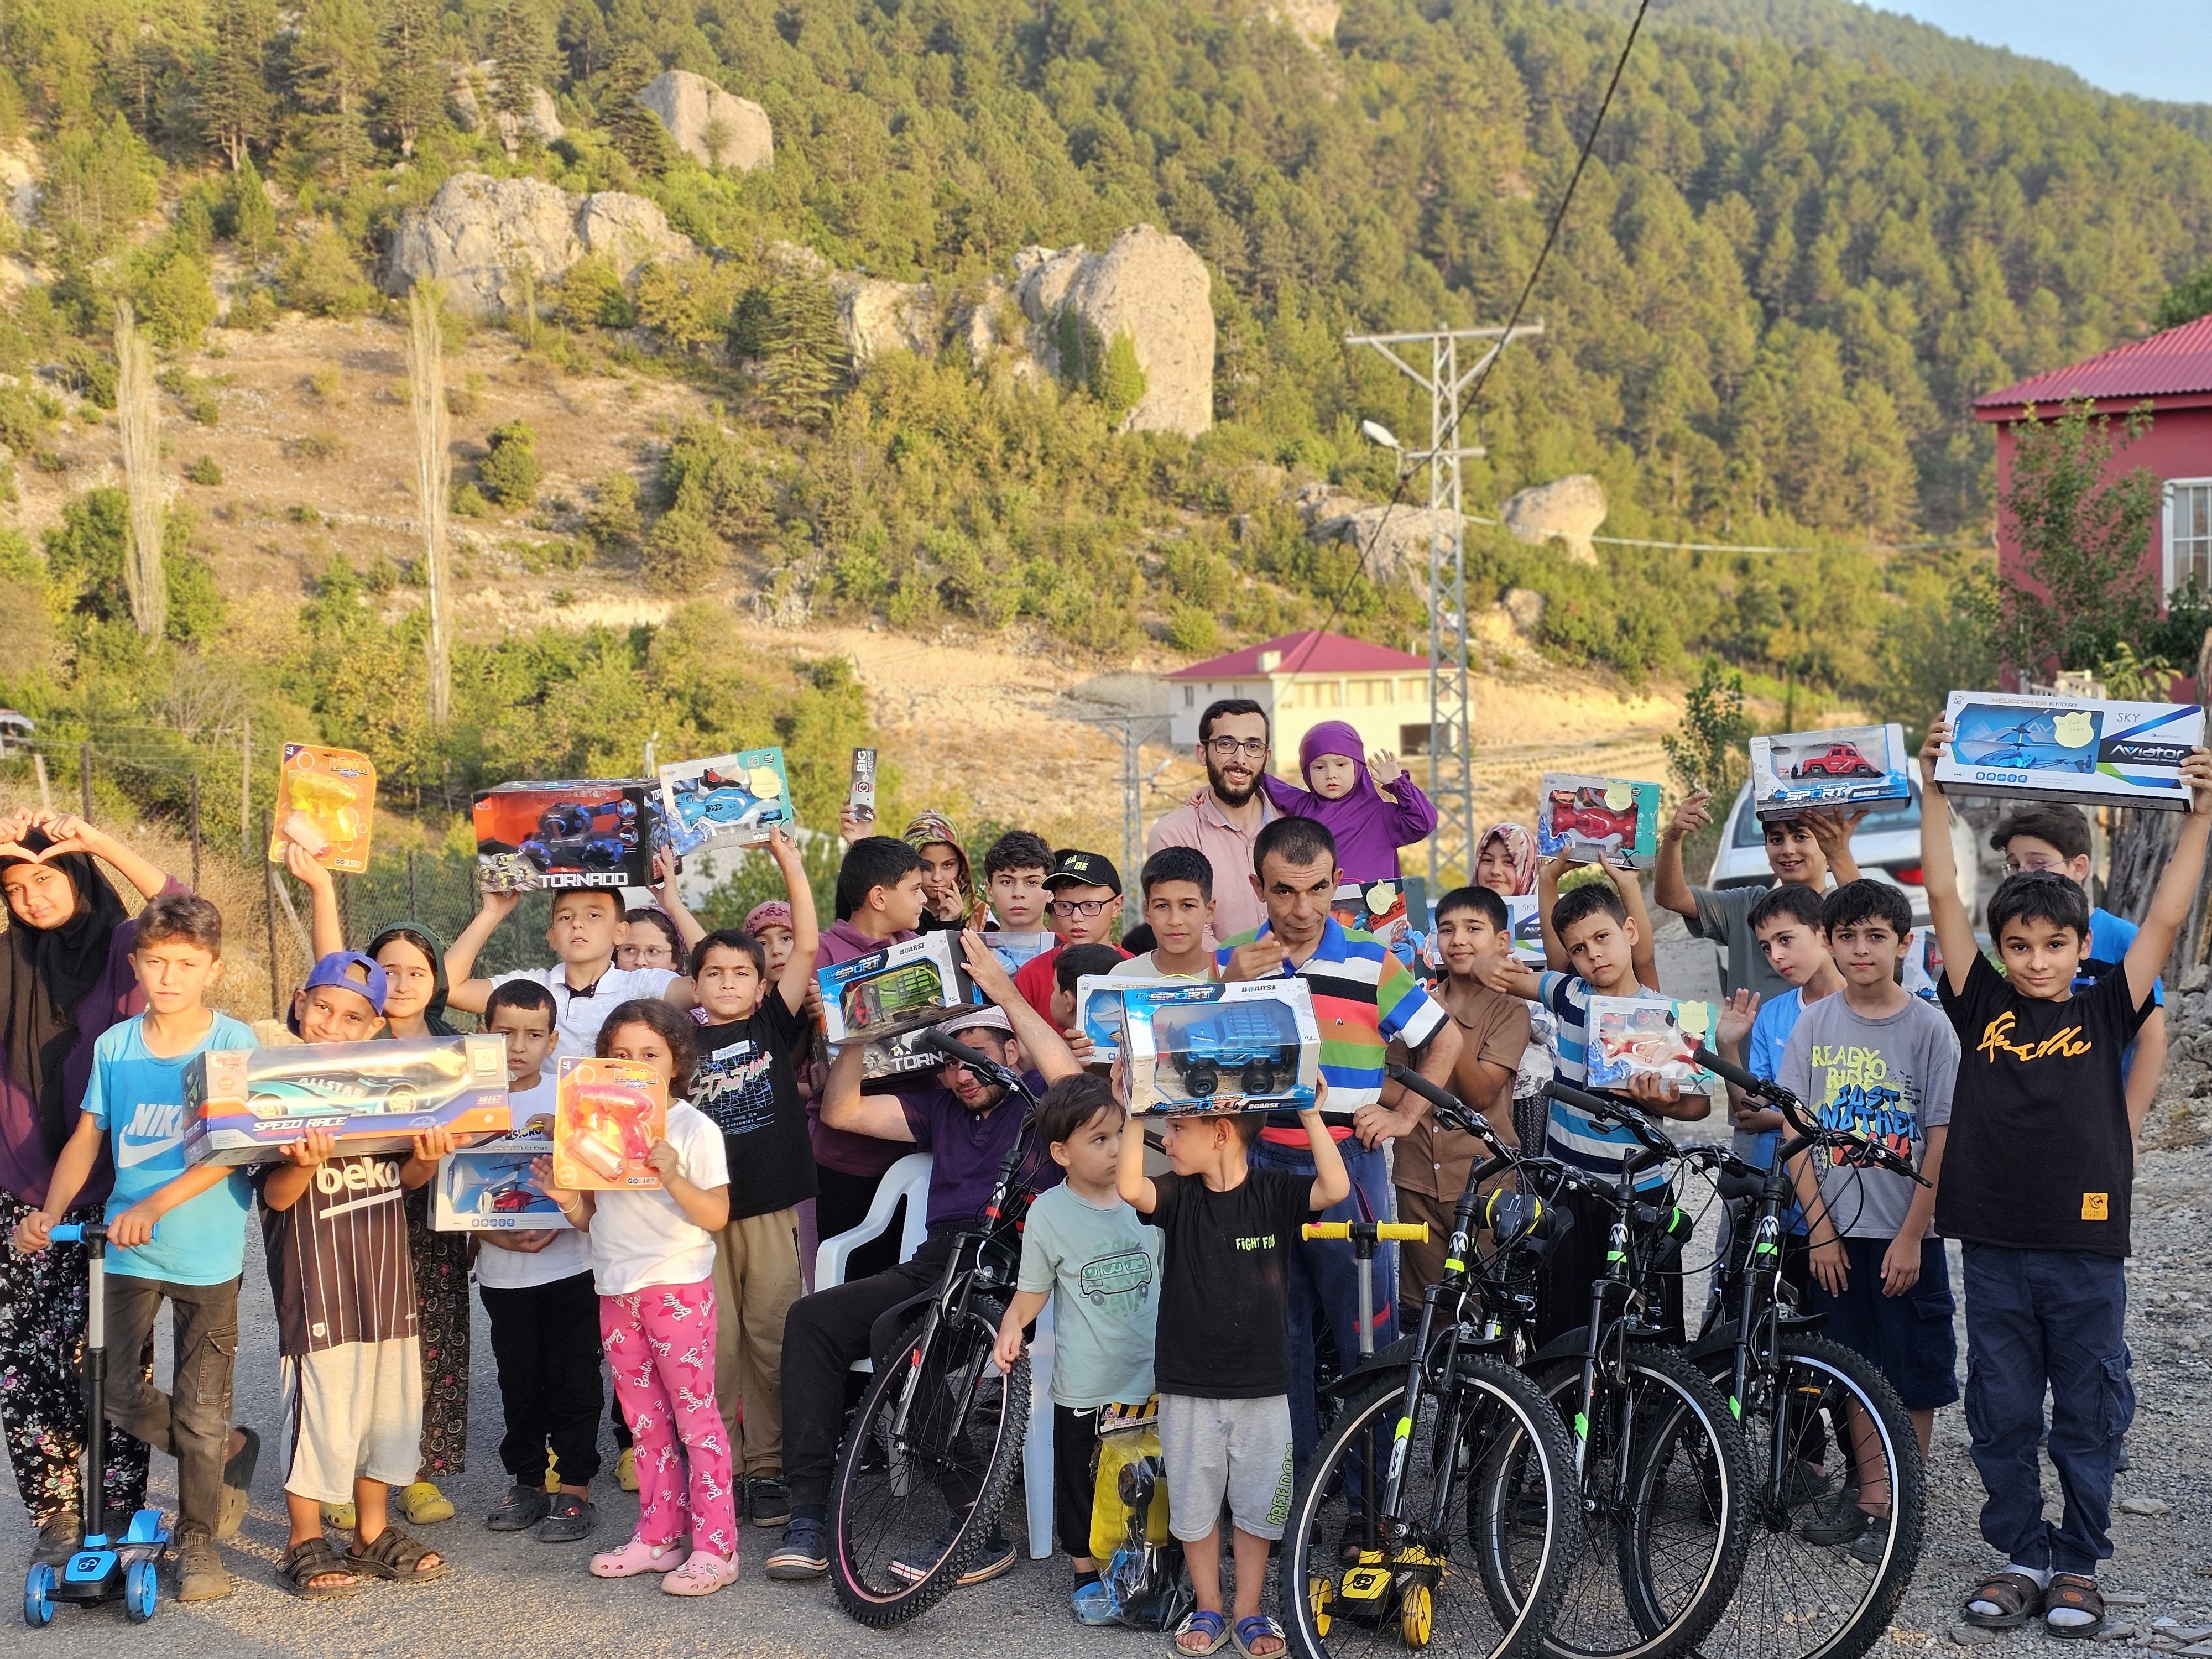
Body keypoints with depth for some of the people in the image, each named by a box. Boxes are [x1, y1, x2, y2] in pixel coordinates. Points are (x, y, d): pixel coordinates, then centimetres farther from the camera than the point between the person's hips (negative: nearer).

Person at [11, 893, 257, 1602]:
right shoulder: (114, 1045, 2)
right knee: (109, 1386, 3)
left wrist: (156, 1204, -29)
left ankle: (197, 1537, 23)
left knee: (199, 1408, 3)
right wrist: (51, 1212, -9)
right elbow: (87, 1138, 7)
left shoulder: (234, 1043, -10)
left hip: (207, 1255, -4)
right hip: (127, 1250, 4)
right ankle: (229, 1449, 28)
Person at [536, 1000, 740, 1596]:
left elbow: (716, 1216, -10)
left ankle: (714, 1547, -3)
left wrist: (674, 1177, -25)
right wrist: (564, 1198, -6)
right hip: (616, 1290, 6)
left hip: (678, 1288, -6)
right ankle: (659, 1536, 20)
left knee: (696, 1417, -5)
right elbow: (592, 1217, 14)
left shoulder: (693, 1128, -5)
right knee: (645, 1423, 12)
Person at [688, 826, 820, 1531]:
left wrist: (789, 860, -8)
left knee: (772, 1339, 2)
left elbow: (807, 947, -3)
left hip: (770, 1206, 0)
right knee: (713, 1342, 2)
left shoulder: (774, 1025, 5)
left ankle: (770, 1466, 12)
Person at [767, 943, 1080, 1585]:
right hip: (934, 1266, 7)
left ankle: (980, 1531, -28)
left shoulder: (1040, 1101, 7)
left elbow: (1072, 1084, -18)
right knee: (813, 1316, -14)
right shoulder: (940, 1109, 25)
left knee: (897, 1330, -32)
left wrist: (1005, 992, -16)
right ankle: (808, 1513, -15)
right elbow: (842, 1111, 24)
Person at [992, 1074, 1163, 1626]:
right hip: (1084, 1385, -2)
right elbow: (1033, 1290, -3)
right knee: (1081, 1479, 9)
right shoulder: (1049, 1213, -8)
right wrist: (1012, 1326, -18)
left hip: (1151, 1378, 2)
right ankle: (1086, 1576, 27)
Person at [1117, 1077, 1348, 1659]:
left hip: (1262, 1385, -1)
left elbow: (1335, 1189, -20)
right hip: (1188, 1385, 1)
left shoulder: (1274, 1193, -5)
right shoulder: (1177, 1196, -3)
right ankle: (1208, 1610, 26)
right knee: (1195, 1502, 11)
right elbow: (1130, 1187, -22)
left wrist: (1311, 1114, -23)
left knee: (1256, 1504, 10)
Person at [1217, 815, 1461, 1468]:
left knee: (1368, 1333, 0)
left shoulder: (1371, 962, 0)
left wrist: (1404, 1115, 1)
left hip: (1348, 1166, -1)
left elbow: (1446, 1040, 9)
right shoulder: (1230, 964, 4)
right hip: (1258, 1167, 2)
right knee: (1278, 1340, 8)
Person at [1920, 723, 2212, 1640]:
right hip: (1995, 1247, 1)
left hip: (2087, 1252, -1)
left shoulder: (2105, 1013, 2)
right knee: (2001, 1415, 9)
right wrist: (1933, 789, -5)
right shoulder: (1983, 1007, 2)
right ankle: (2025, 1556, 24)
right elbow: (1943, 897, -2)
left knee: (2089, 1418, 9)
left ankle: (2079, 1564, 23)